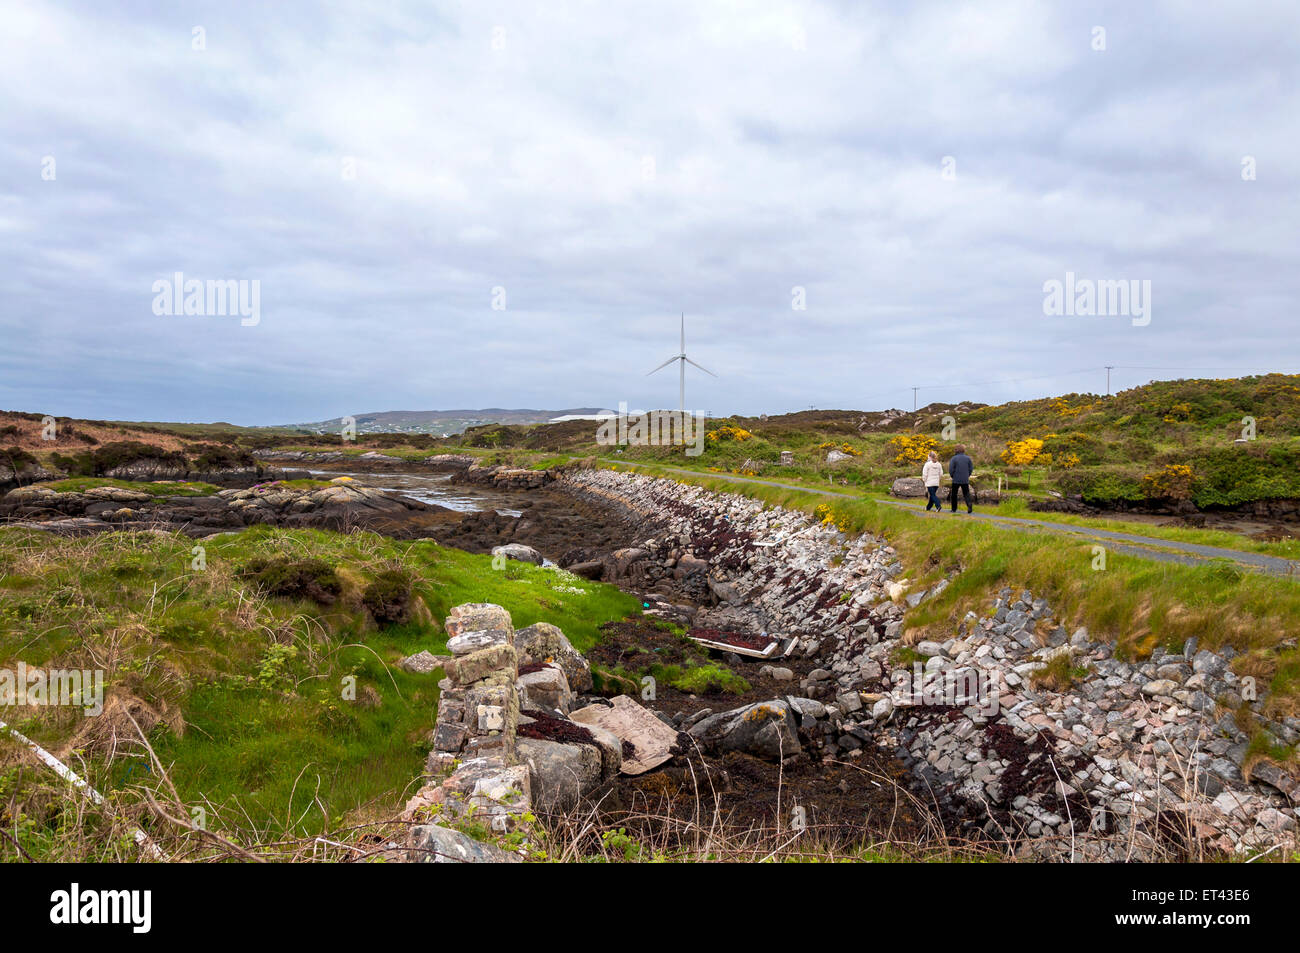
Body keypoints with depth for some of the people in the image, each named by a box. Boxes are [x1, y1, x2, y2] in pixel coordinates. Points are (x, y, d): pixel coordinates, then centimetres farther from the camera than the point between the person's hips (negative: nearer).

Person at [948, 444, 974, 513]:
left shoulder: (954, 458, -10)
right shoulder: (968, 458, 1)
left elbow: (950, 469, -11)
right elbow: (971, 468, 3)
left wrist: (952, 476, 6)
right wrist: (967, 475, 14)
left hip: (956, 480, -2)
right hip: (965, 480, 2)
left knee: (954, 494, 12)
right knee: (966, 494, 6)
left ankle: (954, 509, 16)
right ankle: (969, 506, -17)